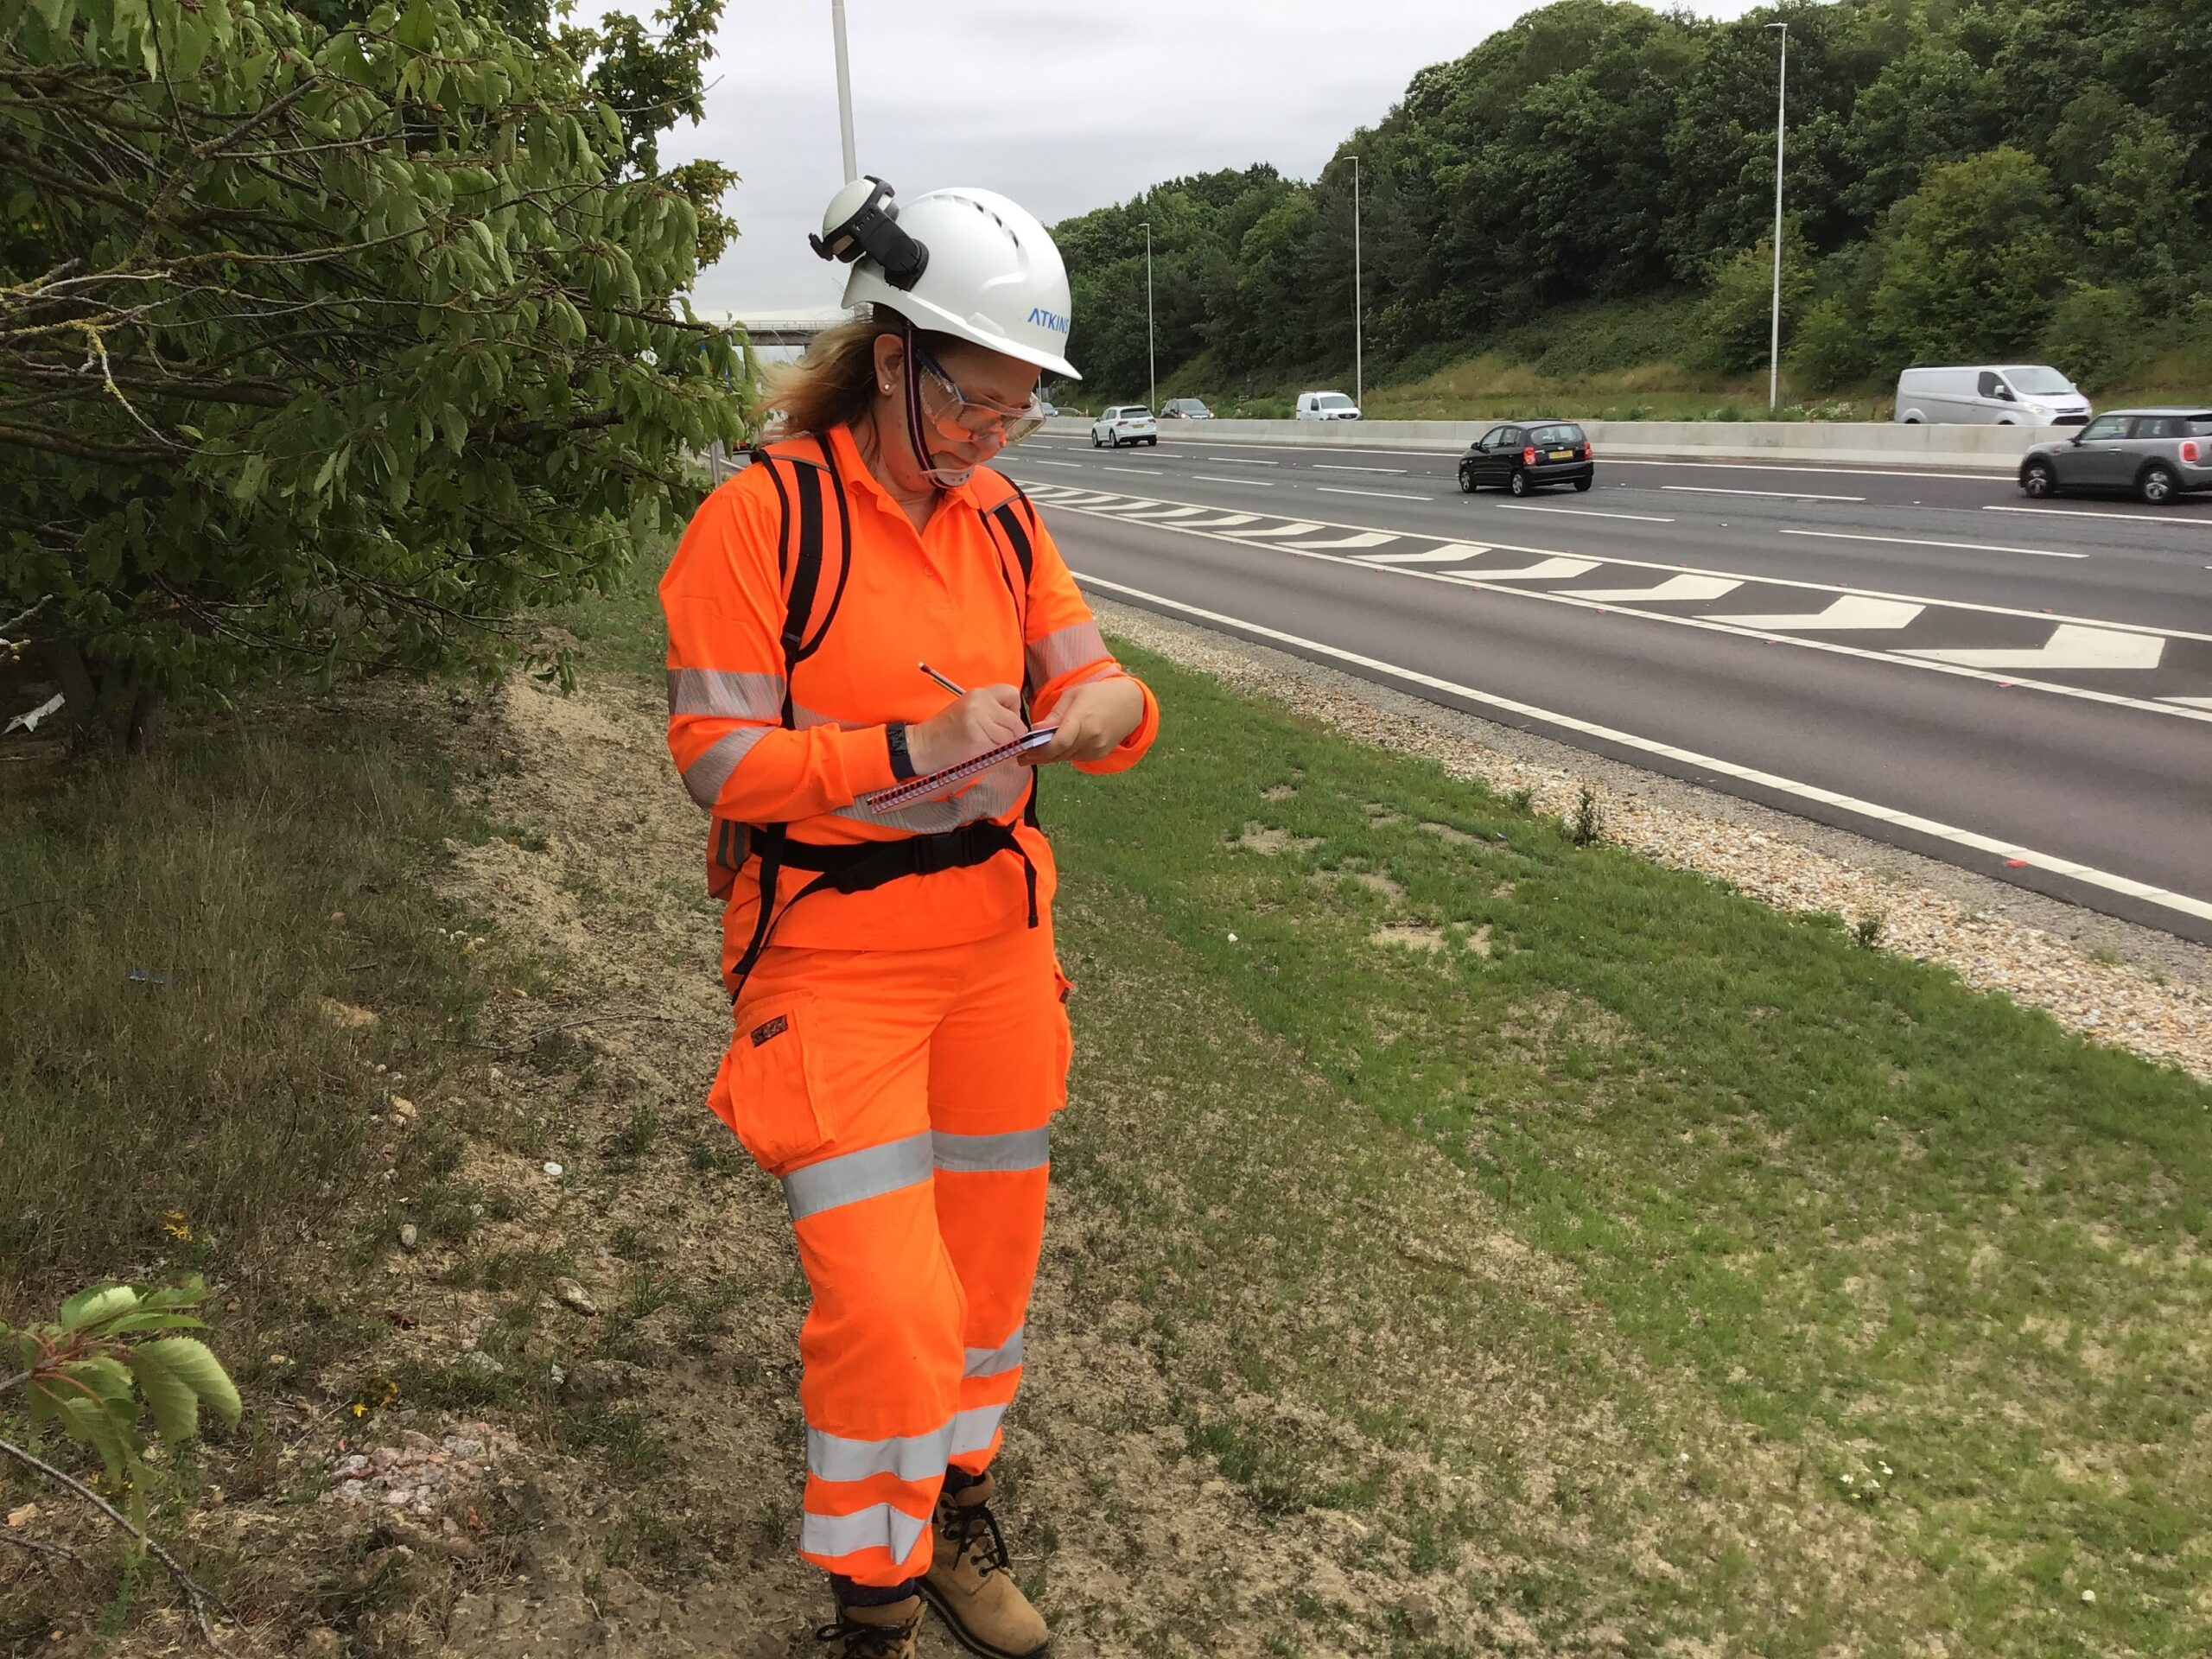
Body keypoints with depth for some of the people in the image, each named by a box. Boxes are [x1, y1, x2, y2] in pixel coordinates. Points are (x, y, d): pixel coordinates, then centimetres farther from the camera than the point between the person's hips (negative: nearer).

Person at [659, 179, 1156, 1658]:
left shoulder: (1005, 519, 4)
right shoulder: (765, 513, -12)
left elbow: (1089, 685, 6)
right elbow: (718, 756, -15)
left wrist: (1106, 705, -19)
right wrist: (913, 747, -27)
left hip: (997, 940, 6)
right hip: (833, 958, -5)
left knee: (987, 1255, 17)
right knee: (888, 1302, -9)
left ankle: (957, 1509, 43)